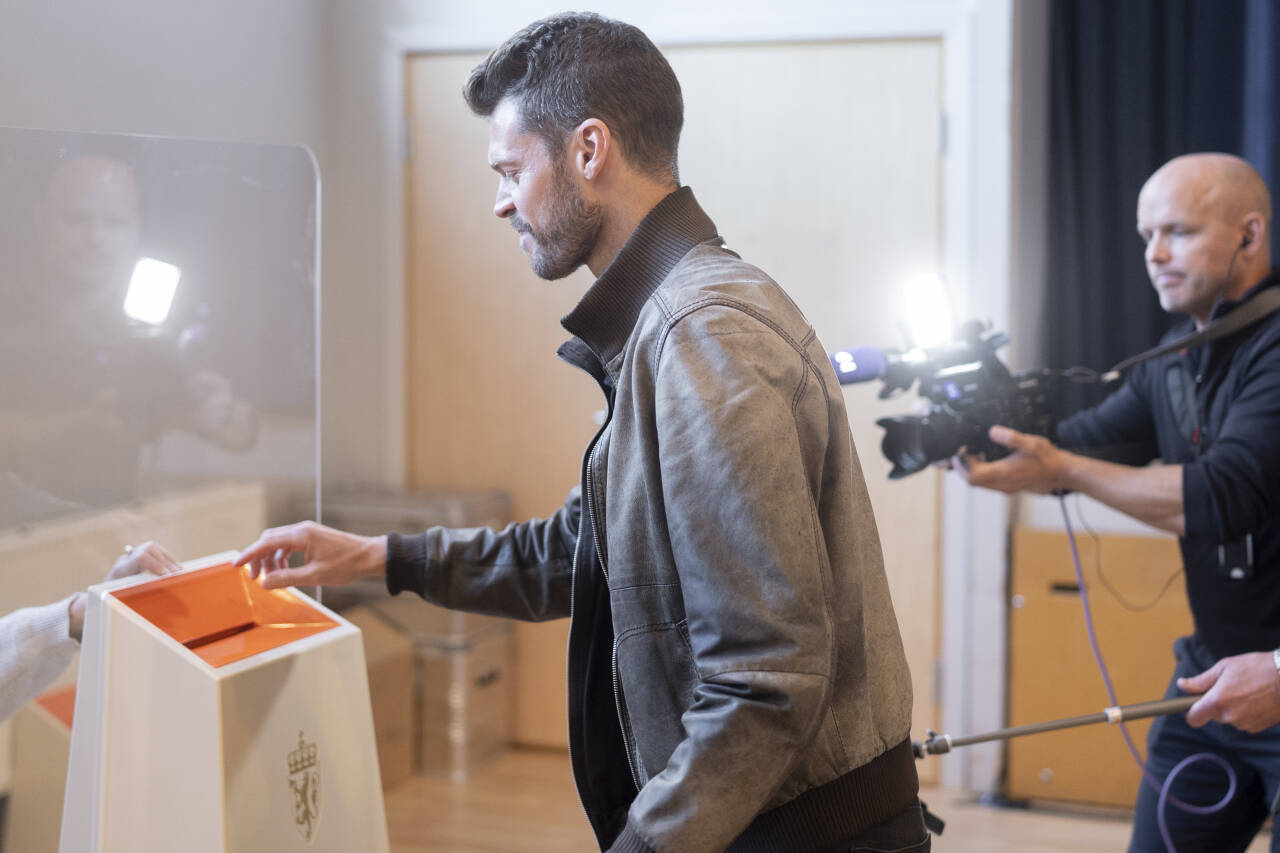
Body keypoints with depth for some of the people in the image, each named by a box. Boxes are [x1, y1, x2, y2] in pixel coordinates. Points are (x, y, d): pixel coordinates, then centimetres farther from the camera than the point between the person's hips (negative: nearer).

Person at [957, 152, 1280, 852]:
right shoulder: (1177, 357, 10)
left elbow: (1222, 498, -25)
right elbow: (1094, 437, 3)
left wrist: (1062, 471, -23)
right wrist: (990, 429, -16)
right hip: (1213, 675, 7)